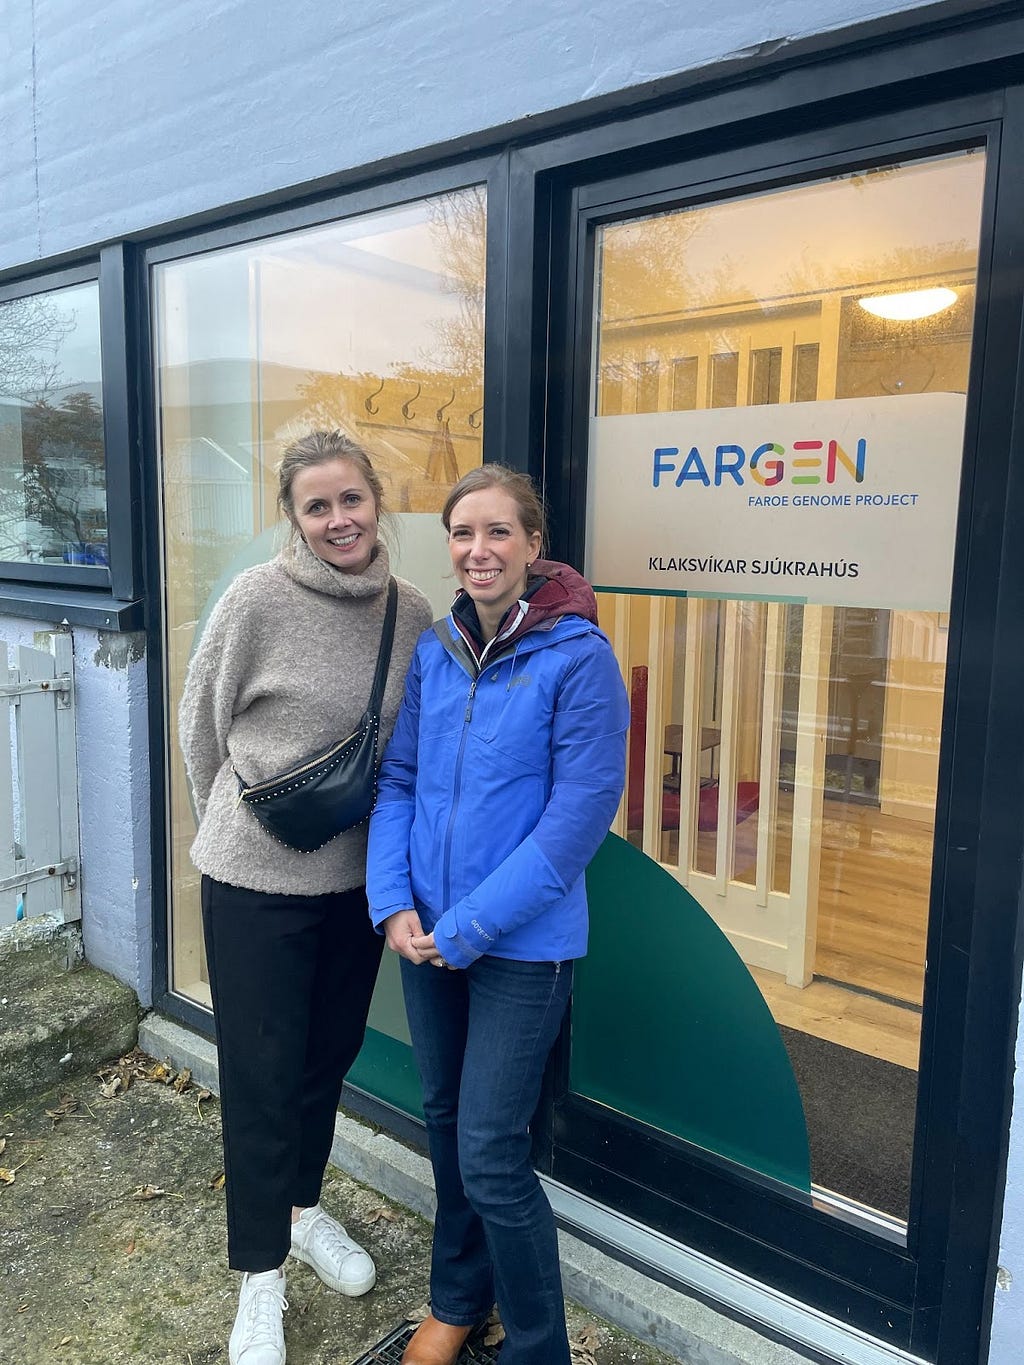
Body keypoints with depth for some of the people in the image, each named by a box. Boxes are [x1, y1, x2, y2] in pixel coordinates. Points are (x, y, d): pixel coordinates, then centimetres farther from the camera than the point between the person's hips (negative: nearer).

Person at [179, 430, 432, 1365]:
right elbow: (203, 727, -3)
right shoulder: (258, 601, -16)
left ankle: (304, 1208, 46)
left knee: (331, 1054, 20)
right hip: (256, 878, -4)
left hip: (358, 875, 4)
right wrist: (235, 829, 6)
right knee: (263, 1071, 8)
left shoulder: (413, 613, -4)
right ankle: (262, 1273, 30)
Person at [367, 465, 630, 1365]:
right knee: (445, 1121, 19)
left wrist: (468, 928, -16)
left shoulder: (579, 658, -14)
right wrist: (395, 903, -7)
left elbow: (580, 814, -18)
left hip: (523, 945, -5)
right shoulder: (434, 652, 3)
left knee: (490, 1154, 0)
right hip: (427, 938, 6)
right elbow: (399, 781, 7)